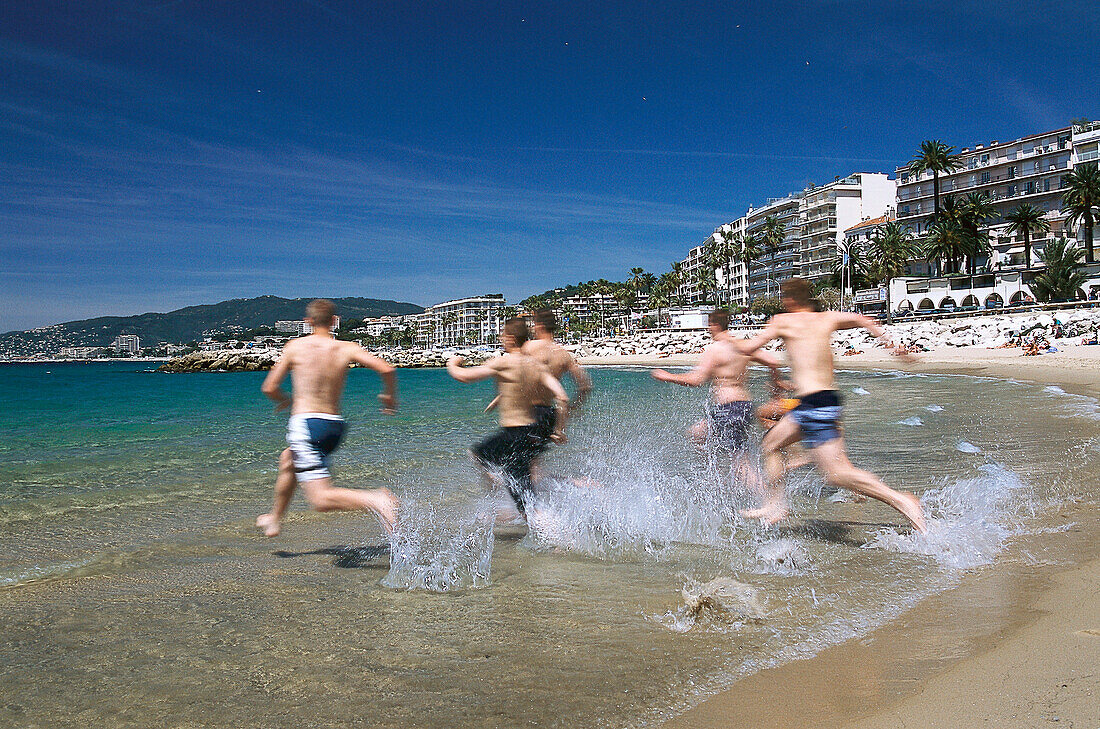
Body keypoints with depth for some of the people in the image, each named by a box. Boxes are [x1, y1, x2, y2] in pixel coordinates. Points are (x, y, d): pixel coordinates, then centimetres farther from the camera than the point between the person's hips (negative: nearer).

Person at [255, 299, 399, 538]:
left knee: (320, 498, -9)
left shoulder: (295, 346, -1)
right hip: (335, 426, 5)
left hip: (305, 423, -5)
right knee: (287, 460, 33)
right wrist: (390, 397, 10)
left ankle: (375, 500, -33)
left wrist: (285, 401, 26)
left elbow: (269, 388, 3)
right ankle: (274, 520, 47)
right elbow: (386, 369, -9)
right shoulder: (348, 348, 1)